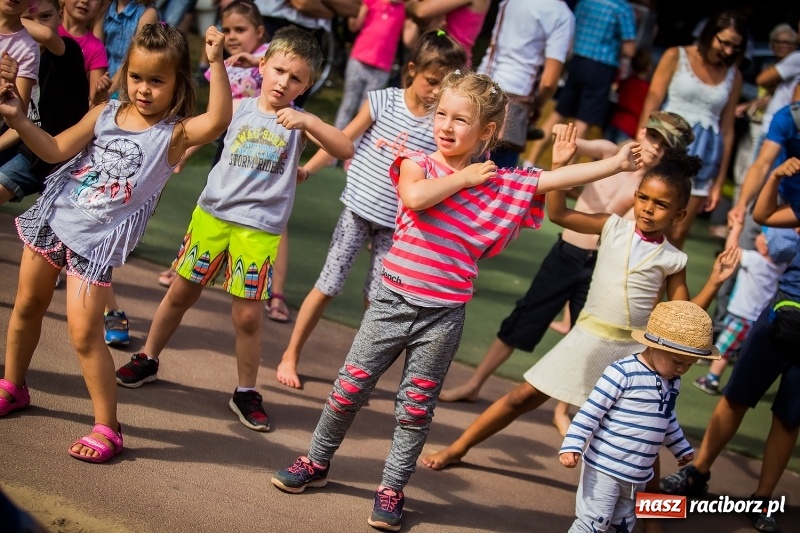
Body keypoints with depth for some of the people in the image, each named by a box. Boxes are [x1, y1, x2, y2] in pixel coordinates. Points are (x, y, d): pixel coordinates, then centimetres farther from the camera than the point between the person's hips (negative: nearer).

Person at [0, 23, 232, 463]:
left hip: (97, 242, -5)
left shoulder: (174, 133, -14)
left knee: (85, 335, -9)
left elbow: (219, 120, -33)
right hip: (53, 217, 5)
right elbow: (56, 149, -3)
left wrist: (217, 62, -41)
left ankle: (106, 428, 2)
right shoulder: (106, 114, -2)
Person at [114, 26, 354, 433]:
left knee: (248, 315, 0)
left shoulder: (300, 122, -3)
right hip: (212, 213, 2)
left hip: (259, 228, -2)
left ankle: (246, 393, 15)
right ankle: (147, 360, 32)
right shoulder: (238, 108, 3)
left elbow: (345, 151, -17)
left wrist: (309, 122, -30)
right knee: (181, 293, 13)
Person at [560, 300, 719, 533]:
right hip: (604, 467, -8)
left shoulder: (672, 382, 7)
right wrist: (572, 446, -24)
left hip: (638, 474, 8)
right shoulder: (622, 373, -18)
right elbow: (590, 411, -17)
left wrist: (681, 448, 36)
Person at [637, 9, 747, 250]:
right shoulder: (676, 57, 0)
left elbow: (727, 129, 8)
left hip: (702, 159, 2)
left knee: (677, 234, 2)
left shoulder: (733, 76, 6)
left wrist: (719, 181, 9)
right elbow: (651, 104, -4)